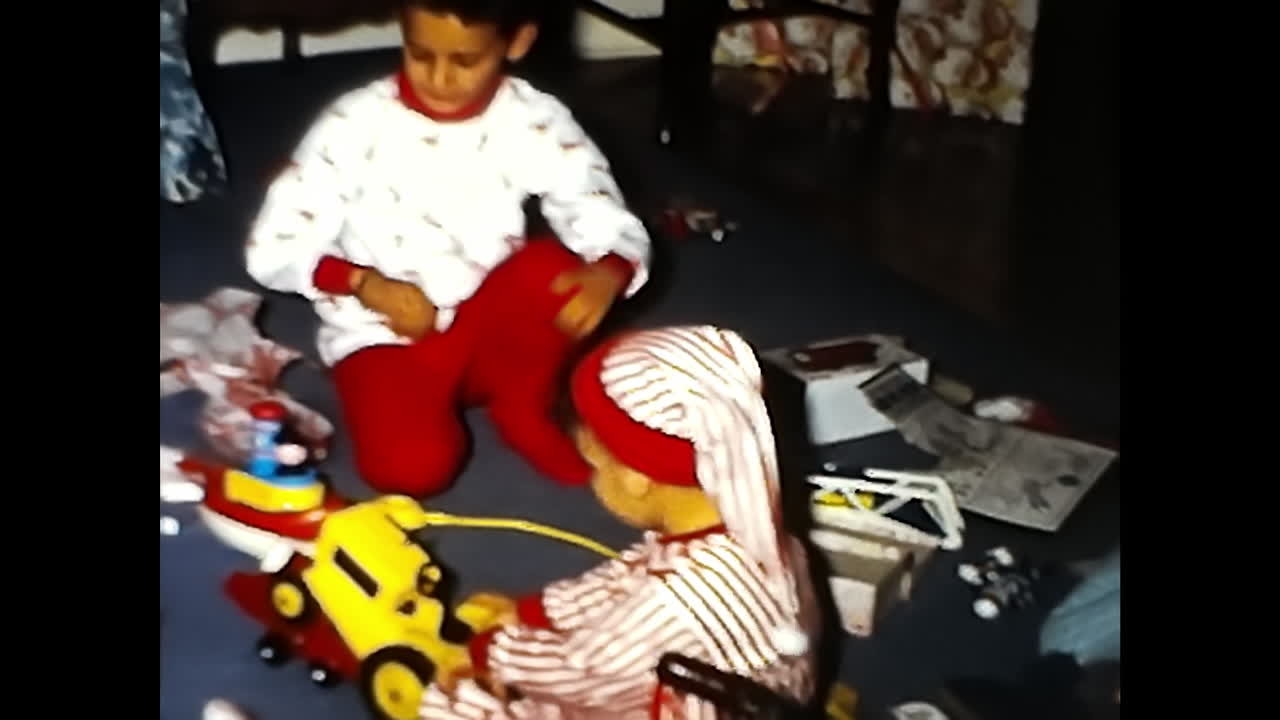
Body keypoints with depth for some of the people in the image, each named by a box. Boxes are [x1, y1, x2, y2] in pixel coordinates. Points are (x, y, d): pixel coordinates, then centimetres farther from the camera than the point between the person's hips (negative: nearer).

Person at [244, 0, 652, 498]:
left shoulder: (537, 123, -8)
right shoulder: (357, 123, -12)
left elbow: (617, 231, -10)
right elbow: (271, 250, -9)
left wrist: (607, 275, -33)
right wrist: (366, 285, -25)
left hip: (488, 332, 2)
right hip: (385, 337, -2)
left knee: (550, 267, -29)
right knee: (410, 466, -30)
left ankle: (524, 410, -3)